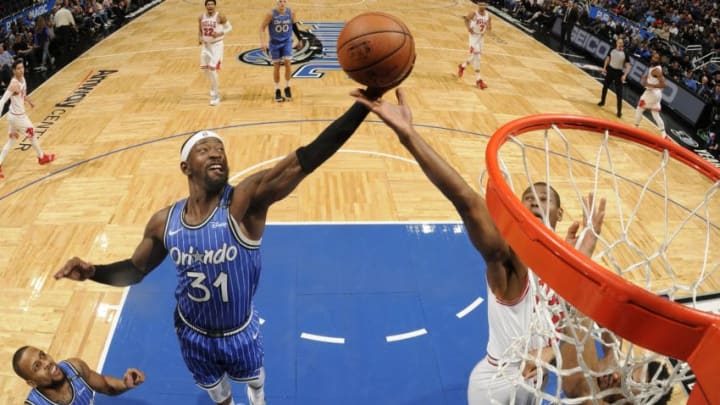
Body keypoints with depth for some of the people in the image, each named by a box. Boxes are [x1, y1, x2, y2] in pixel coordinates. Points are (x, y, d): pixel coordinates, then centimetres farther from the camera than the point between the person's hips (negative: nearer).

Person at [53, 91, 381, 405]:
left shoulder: (246, 202, -30)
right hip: (193, 335, 2)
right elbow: (135, 270, 3)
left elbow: (306, 159, -46)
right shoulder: (164, 222, -16)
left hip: (240, 333, -2)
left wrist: (367, 100, -57)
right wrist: (92, 271, -18)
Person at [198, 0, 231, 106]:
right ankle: (215, 84, 41)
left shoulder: (220, 16, -12)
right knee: (204, 68, 12)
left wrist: (219, 33, -20)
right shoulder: (201, 17, 3)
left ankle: (215, 95, -3)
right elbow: (200, 30, 15)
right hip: (206, 45, 6)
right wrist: (199, 38, -6)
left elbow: (229, 27, -5)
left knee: (212, 69, -13)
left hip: (217, 44, -6)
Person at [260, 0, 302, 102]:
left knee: (287, 63, -11)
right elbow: (262, 27, -12)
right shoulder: (271, 14, -16)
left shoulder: (291, 13, -9)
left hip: (287, 41, 1)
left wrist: (300, 39, 11)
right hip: (275, 43, -1)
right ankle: (277, 91, 17)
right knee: (276, 66, 5)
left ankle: (287, 88, 8)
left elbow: (295, 26, 7)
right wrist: (263, 42, -24)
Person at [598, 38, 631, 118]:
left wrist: (625, 75, -24)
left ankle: (619, 111, -1)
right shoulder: (612, 50, -4)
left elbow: (628, 66, -12)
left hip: (619, 73, -4)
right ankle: (602, 101, 46)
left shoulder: (625, 54, -14)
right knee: (605, 86, 20)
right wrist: (604, 68, 8)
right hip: (610, 70, 4)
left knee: (619, 93, -5)